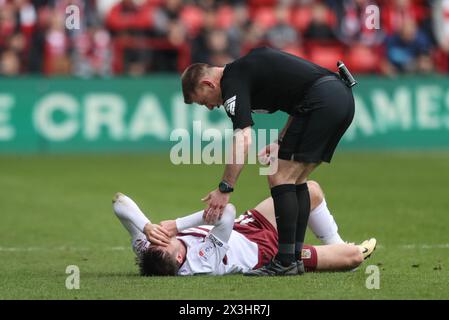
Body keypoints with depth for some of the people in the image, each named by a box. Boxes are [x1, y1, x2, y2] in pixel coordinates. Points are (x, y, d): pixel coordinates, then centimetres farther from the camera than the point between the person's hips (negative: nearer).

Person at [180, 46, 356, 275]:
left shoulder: (232, 82, -5)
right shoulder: (246, 67, 24)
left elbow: (243, 141, -17)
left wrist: (224, 189, -14)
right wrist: (282, 141, 20)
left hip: (321, 100, -10)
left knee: (280, 178, -4)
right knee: (295, 180, 15)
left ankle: (286, 261, -5)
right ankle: (295, 257, 14)